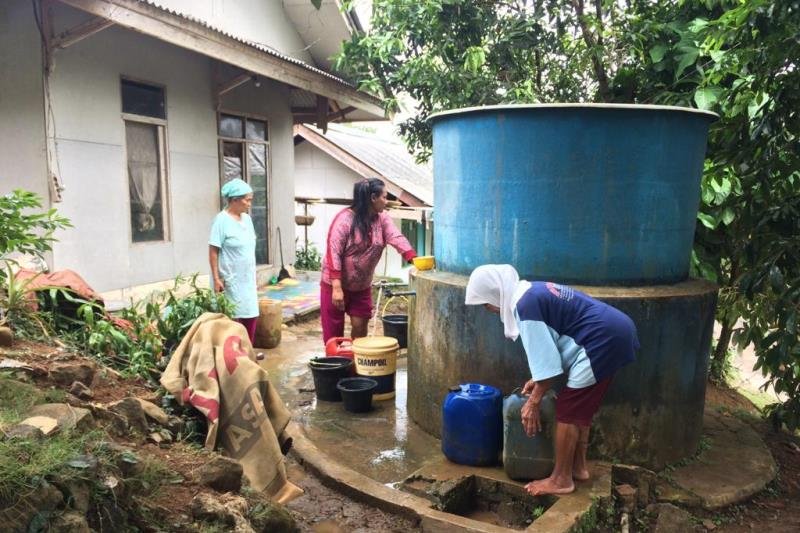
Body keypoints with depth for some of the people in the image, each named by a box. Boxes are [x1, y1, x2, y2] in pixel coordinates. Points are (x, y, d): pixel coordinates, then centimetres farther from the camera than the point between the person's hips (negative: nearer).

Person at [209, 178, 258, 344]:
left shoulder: (247, 218, 8)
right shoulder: (222, 219, -14)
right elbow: (213, 251, -14)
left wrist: (253, 275, 15)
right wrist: (216, 279, -18)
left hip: (247, 278, 7)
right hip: (230, 279, -7)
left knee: (250, 315, 11)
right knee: (233, 318, 1)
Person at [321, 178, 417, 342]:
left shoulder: (382, 219, -1)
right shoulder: (345, 219, -19)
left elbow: (397, 238, -16)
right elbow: (333, 253, -22)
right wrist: (337, 287, -28)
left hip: (362, 286, 5)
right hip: (335, 284, -5)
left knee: (360, 326, 8)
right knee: (334, 332, 4)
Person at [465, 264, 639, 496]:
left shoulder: (524, 305, -16)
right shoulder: (532, 292, 13)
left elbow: (546, 360, -16)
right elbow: (548, 349, 22)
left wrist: (533, 402, -6)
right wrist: (538, 380, 24)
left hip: (603, 340, -10)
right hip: (615, 330, 10)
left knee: (568, 410, 0)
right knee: (580, 408, 19)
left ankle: (561, 479, 12)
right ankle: (579, 467, 31)